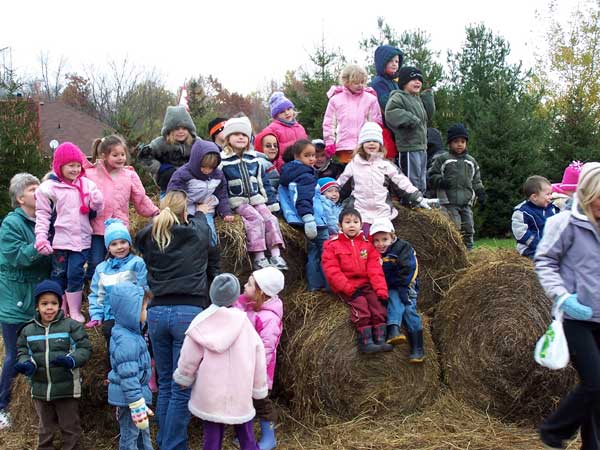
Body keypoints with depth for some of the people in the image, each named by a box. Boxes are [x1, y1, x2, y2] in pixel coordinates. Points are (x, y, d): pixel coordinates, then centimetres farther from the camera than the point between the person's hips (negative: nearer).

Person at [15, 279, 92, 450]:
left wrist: (71, 360, -28)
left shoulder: (71, 326, -10)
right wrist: (26, 365, -14)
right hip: (40, 389, 3)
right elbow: (23, 352, 8)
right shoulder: (28, 330, 1)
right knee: (46, 427, 21)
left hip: (67, 388, -3)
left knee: (70, 427, 10)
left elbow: (85, 348, -11)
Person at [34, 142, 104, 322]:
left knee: (75, 273, -1)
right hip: (59, 240, -1)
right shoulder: (48, 187, -4)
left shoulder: (86, 184, 4)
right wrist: (41, 239, -10)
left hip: (81, 239, 1)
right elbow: (42, 214, -2)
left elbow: (97, 208, 8)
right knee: (58, 275, 9)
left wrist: (97, 200, -14)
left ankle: (75, 312, 12)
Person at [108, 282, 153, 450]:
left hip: (136, 392, 10)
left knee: (143, 433, 21)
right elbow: (128, 378, -26)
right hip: (129, 397, -10)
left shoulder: (127, 334, 7)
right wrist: (138, 407, -23)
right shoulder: (127, 342, -25)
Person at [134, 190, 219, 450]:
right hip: (189, 312, -4)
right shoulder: (196, 233, 2)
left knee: (165, 384, 15)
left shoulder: (148, 238, 10)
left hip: (157, 312, 4)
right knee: (182, 388, -1)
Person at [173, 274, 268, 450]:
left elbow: (188, 358, -3)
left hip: (210, 395, 0)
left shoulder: (202, 322, -7)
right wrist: (259, 389, 14)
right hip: (240, 395, 1)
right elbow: (258, 359, 2)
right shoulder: (245, 324, -3)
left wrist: (184, 378, 16)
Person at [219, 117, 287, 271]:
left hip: (256, 199, 5)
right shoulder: (222, 161, -5)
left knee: (270, 219, -15)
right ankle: (258, 258, -26)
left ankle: (275, 255, -17)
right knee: (255, 219, -26)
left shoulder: (254, 159, 12)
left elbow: (263, 182, 17)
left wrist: (272, 202, 11)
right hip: (236, 201, -5)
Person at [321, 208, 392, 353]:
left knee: (377, 301, -18)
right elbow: (332, 271, -10)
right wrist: (350, 289, -19)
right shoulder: (332, 245, -1)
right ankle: (366, 341, -27)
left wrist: (381, 290, -12)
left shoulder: (367, 244, 8)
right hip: (345, 287, -4)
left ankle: (380, 339, -18)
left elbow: (375, 270, 1)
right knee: (360, 303, -26)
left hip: (365, 284, 4)